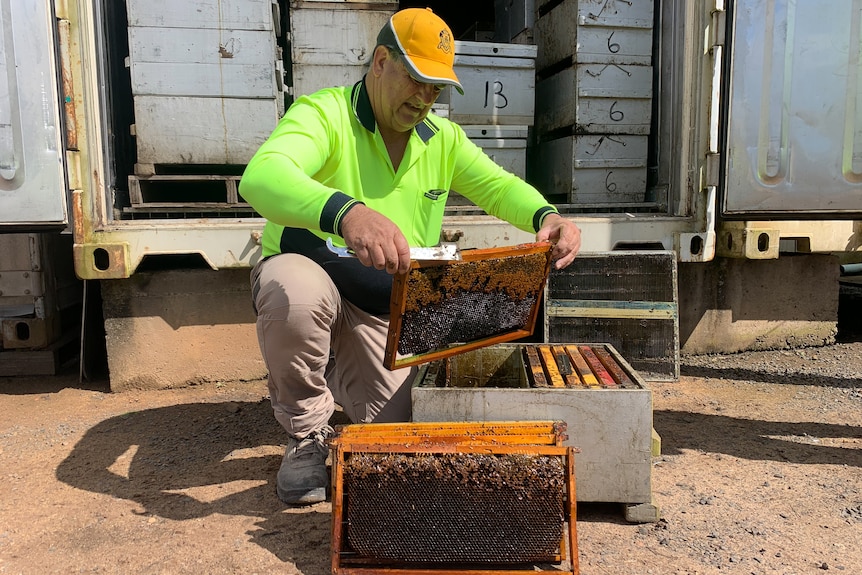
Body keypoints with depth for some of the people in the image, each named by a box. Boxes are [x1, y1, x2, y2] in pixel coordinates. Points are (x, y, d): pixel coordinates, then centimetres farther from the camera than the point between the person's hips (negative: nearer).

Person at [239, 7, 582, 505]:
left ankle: (339, 369, 29)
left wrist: (546, 215, -25)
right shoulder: (324, 114, -17)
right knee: (296, 289, -41)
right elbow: (261, 176, -36)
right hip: (309, 284, -4)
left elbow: (499, 186, -1)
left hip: (385, 311, 5)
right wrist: (346, 212, -57)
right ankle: (306, 435, -12)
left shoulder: (444, 139, 5)